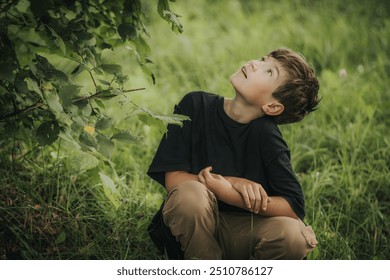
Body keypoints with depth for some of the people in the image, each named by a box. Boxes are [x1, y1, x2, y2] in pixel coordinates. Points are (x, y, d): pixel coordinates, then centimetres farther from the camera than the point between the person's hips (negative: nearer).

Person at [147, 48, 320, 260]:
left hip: (241, 234, 0)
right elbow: (173, 179, -12)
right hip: (193, 230, 0)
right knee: (190, 194, -33)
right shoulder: (196, 105, -9)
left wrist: (225, 192, -28)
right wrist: (235, 183, -24)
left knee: (292, 235, -30)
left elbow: (294, 208, -18)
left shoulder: (265, 135, -13)